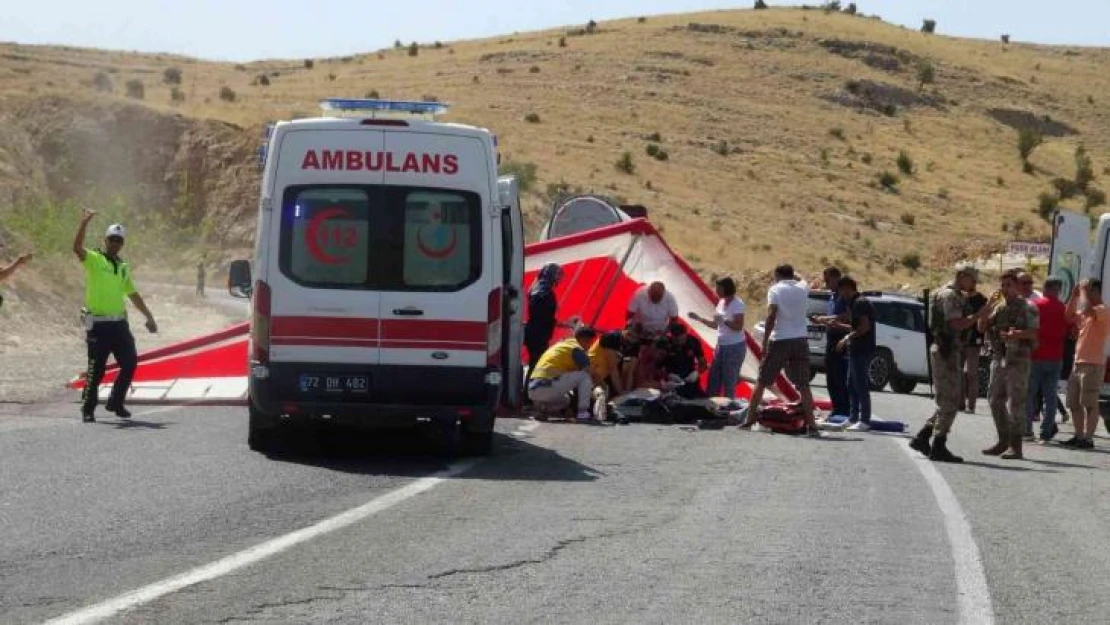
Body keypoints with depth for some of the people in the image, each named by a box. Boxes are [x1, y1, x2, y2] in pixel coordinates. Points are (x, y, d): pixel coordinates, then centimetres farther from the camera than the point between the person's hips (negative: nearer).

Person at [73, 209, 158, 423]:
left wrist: (149, 316, 21)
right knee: (96, 369, -4)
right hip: (98, 324, -6)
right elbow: (77, 247, -22)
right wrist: (85, 222, -31)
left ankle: (116, 403, 19)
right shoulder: (93, 259, -2)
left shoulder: (123, 268, 17)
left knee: (130, 363, 3)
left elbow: (134, 295, 23)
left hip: (119, 323, 6)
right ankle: (87, 409, 8)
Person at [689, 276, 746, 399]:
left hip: (735, 347, -9)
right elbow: (716, 325, 16)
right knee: (713, 378, 12)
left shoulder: (737, 304, -16)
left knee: (729, 380, -5)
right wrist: (699, 318, 11)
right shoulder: (722, 302, 9)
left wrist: (723, 320, -27)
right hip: (721, 345, 9)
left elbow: (738, 327, -22)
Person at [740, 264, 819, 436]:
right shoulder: (802, 288, 9)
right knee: (803, 385, 2)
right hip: (800, 340, 3)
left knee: (761, 381, 9)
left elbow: (771, 316, -14)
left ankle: (749, 420, 11)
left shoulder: (775, 289, -4)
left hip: (779, 340, -3)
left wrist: (765, 342, -12)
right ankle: (811, 425, -8)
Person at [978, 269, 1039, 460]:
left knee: (1016, 403, -8)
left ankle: (1016, 447, -6)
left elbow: (1034, 333, -11)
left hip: (1018, 360, -7)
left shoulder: (1027, 307, -3)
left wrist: (1017, 334, -29)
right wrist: (988, 306, -3)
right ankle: (1003, 441, 22)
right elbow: (981, 328, 9)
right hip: (998, 358, 7)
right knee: (996, 401, 10)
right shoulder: (999, 307, 15)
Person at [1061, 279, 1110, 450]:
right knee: (1074, 403, 12)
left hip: (1093, 364, -10)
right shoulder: (1086, 311, 19)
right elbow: (1070, 316, 19)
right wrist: (1074, 296, 10)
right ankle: (1079, 436, 18)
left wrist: (1084, 291, -15)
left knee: (1089, 403, -9)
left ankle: (1088, 438, -9)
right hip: (1078, 363, 10)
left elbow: (1087, 310, -28)